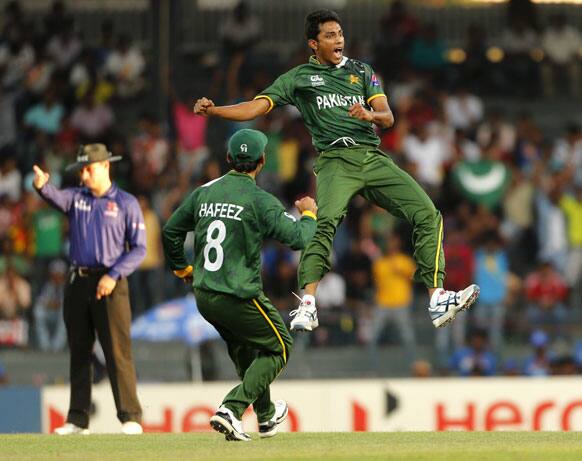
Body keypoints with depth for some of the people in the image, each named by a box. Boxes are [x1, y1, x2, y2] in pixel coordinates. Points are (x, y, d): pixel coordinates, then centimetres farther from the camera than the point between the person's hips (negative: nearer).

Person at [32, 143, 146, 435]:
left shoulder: (126, 203, 1)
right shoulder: (75, 198, 11)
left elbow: (139, 249, -2)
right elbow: (55, 197, -12)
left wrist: (113, 275, -14)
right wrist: (41, 185, -36)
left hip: (109, 283, -4)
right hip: (78, 281, 4)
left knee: (117, 351, -10)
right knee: (79, 353, 7)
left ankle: (130, 417, -10)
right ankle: (78, 419, 11)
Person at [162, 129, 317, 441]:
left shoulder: (204, 193, 7)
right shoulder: (260, 201, -13)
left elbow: (170, 232, 14)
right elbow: (299, 239, -14)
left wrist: (182, 268, 30)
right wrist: (308, 214, 7)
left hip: (203, 296, 7)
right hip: (239, 297, -7)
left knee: (243, 349, 28)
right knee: (279, 347, 12)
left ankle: (265, 416, 40)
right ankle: (231, 410, -6)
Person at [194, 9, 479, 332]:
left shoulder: (361, 72, 20)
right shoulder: (298, 78, 13)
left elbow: (388, 118, 11)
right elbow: (256, 108, 5)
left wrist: (370, 115, -13)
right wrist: (213, 111, -9)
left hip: (374, 157, 4)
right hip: (336, 159, -4)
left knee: (427, 214, -7)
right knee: (325, 221, -31)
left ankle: (437, 301, -6)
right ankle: (307, 305, -35)